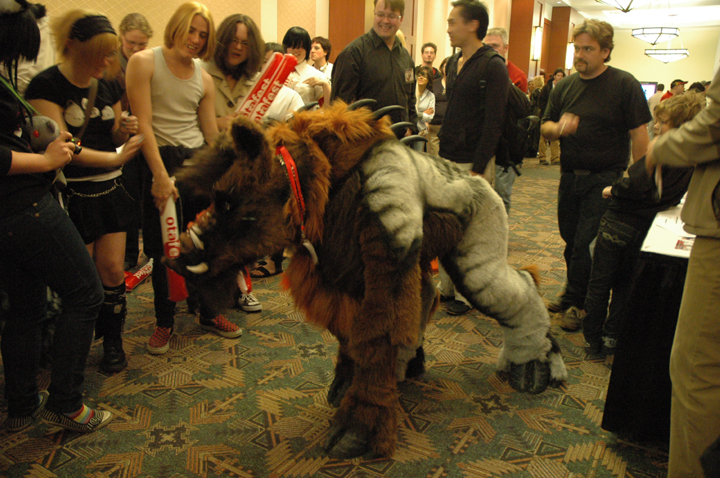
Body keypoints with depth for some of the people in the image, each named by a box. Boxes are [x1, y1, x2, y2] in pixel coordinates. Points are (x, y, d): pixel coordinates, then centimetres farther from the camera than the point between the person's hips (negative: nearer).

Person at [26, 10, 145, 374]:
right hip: (73, 195, -5)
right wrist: (114, 157, -24)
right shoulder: (46, 86, -12)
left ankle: (112, 341, 22)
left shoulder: (106, 87, 9)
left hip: (110, 190, 5)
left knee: (112, 269, 5)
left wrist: (124, 130, -4)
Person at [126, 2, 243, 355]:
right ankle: (164, 322, 24)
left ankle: (209, 313, 28)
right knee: (165, 250, 4)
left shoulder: (204, 78, 10)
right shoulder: (144, 62, -3)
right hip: (161, 162, -4)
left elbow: (212, 134, 11)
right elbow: (143, 123, -11)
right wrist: (161, 175, -18)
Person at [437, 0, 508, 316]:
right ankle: (446, 286, 24)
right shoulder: (453, 64, 14)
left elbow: (493, 123, -15)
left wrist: (478, 169, -18)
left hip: (473, 162, -7)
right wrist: (442, 152, 12)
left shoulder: (493, 67, -10)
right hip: (447, 159, 7)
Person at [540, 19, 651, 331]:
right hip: (570, 176, 5)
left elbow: (640, 135, -8)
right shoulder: (565, 87, 8)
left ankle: (576, 302, 11)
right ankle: (575, 296, 30)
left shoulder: (625, 85, -7)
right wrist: (558, 127, -14)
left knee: (585, 244, -6)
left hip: (604, 179, -5)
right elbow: (545, 127, 10)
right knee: (571, 241, 13)